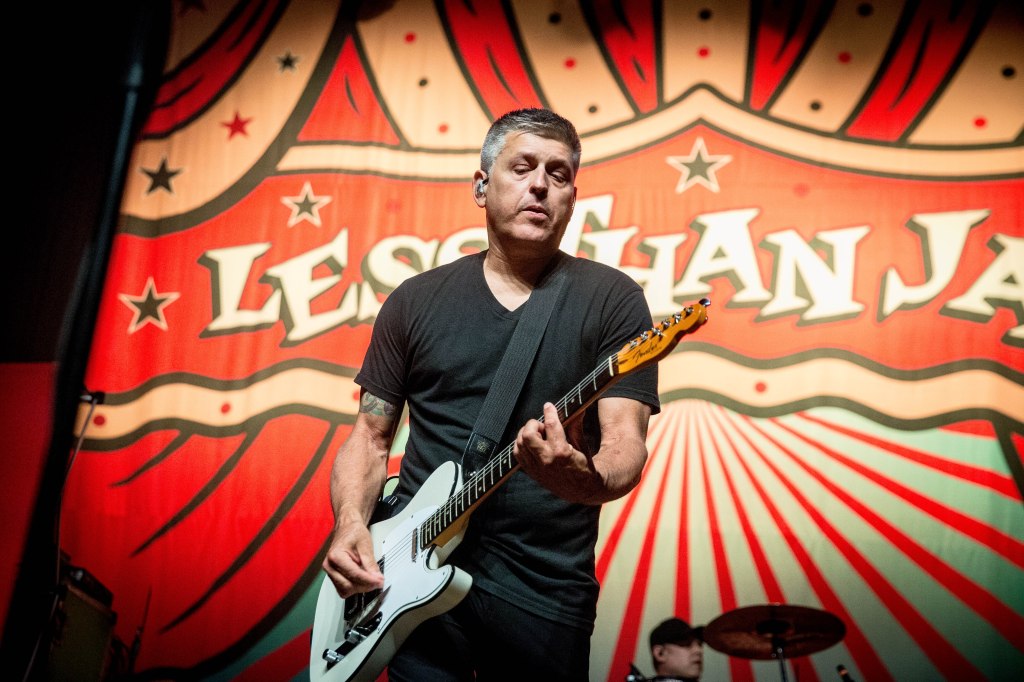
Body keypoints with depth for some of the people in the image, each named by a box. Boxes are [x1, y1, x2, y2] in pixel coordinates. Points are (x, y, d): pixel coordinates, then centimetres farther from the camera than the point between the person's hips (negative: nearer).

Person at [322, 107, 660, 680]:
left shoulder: (612, 300, -1)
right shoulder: (417, 301, 7)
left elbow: (626, 443, -9)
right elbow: (371, 436, 10)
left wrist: (583, 476, -31)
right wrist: (351, 523, -8)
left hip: (545, 590, -2)